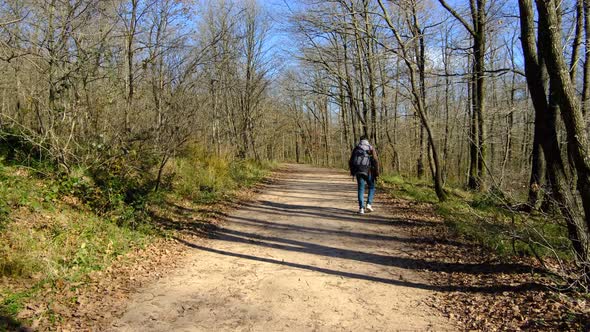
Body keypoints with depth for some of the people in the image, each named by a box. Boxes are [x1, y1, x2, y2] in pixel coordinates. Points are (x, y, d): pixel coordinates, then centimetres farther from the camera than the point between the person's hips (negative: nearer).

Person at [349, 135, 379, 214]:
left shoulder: (356, 148, 11)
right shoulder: (371, 148, 3)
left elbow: (350, 161, 9)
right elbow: (375, 161, -7)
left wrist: (352, 172, 20)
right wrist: (376, 172, -2)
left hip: (358, 171, 2)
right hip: (368, 171, -2)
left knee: (360, 189, 8)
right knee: (371, 187, 16)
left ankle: (361, 208, 1)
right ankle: (369, 204, 2)